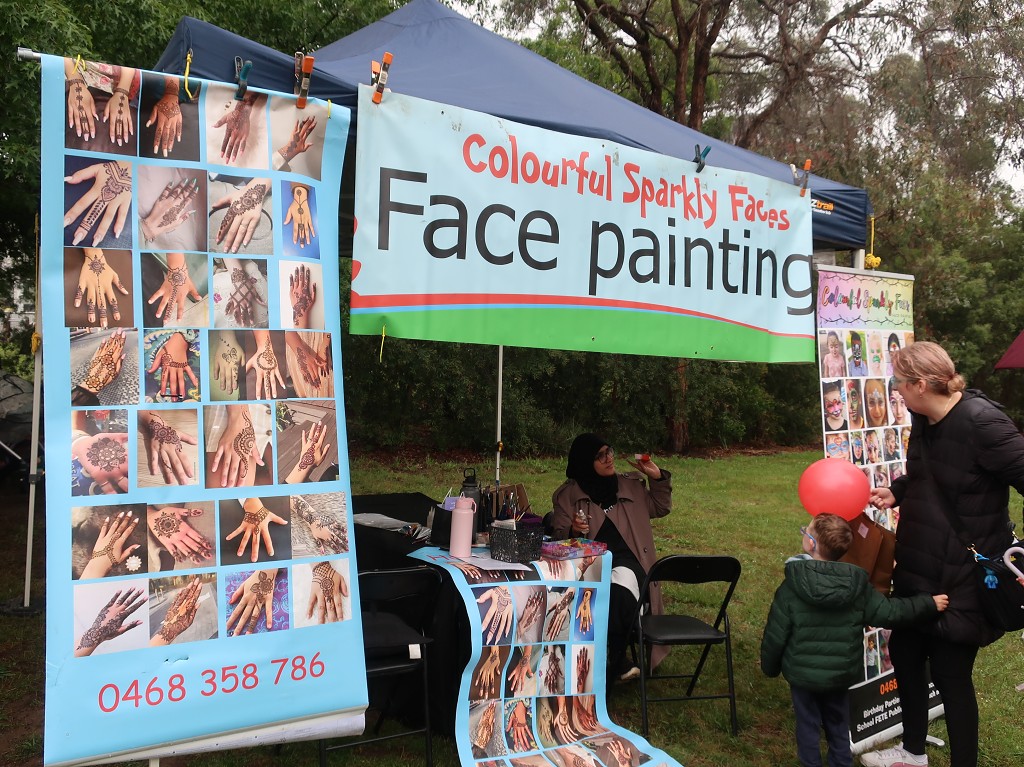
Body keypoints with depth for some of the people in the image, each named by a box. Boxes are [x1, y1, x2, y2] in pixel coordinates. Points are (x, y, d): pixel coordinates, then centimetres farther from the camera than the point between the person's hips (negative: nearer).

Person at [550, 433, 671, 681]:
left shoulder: (631, 485, 17)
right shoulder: (568, 494, 9)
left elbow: (660, 508, 28)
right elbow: (558, 535, 9)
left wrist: (658, 478, 13)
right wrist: (573, 531, -14)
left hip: (626, 560, 1)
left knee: (619, 591, -35)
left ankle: (614, 662, -18)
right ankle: (617, 663, -20)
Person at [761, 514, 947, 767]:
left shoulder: (792, 587, -18)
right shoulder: (857, 585, -12)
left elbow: (775, 634, -13)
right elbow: (889, 612, -6)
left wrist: (769, 666, 4)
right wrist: (929, 603, 7)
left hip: (802, 673, -3)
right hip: (841, 673, 3)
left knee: (807, 726, 13)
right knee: (838, 726, 21)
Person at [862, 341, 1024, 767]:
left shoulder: (981, 422, -24)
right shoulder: (923, 420, 2)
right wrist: (896, 492, 4)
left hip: (962, 576, -9)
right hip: (918, 568, 9)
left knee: (950, 671, 4)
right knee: (904, 652, 20)